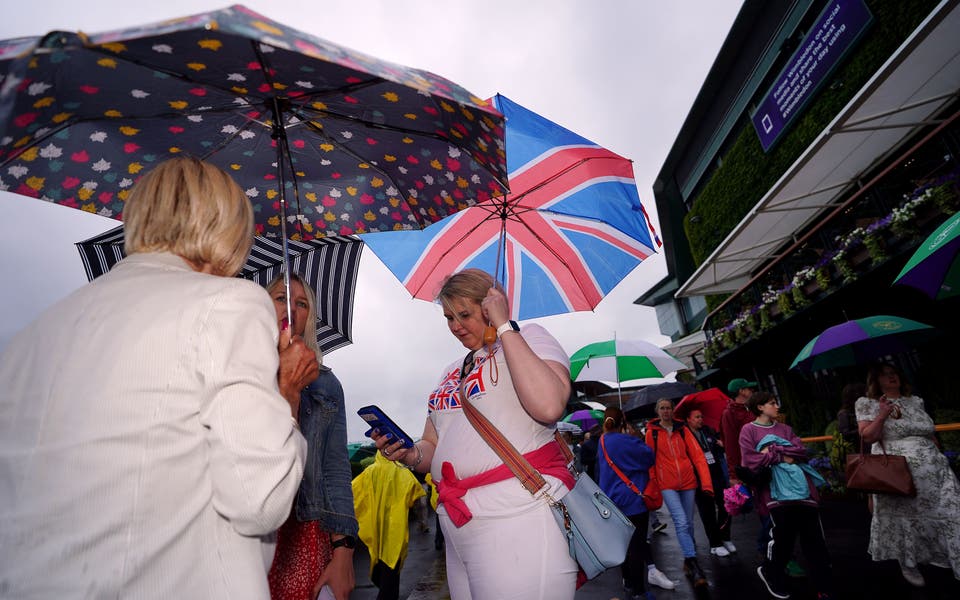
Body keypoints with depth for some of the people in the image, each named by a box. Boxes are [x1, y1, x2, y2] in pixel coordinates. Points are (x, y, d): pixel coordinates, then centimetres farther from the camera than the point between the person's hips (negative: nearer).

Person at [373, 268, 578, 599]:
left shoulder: (528, 337, -2)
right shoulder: (451, 372, 19)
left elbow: (548, 406, -23)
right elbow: (434, 445, 24)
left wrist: (504, 326, -16)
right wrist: (410, 454, 0)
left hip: (519, 515, -7)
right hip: (458, 524, 7)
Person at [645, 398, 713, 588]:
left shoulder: (682, 430, 4)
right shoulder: (652, 432, -1)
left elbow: (697, 455, 0)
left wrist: (706, 481, -9)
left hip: (688, 481, 3)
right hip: (667, 485, -3)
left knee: (688, 523, 12)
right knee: (681, 523, -15)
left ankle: (687, 562, 29)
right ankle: (694, 566, -7)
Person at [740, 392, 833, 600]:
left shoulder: (784, 428, 17)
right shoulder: (748, 430, -1)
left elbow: (802, 451, 4)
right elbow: (751, 461, -10)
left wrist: (773, 450, -8)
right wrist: (781, 456, -7)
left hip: (800, 485, 5)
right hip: (775, 490, -5)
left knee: (814, 539, 5)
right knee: (782, 537, -2)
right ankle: (770, 572, 24)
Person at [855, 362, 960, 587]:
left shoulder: (915, 401, 15)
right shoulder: (868, 404, 0)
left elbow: (930, 434, 21)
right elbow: (867, 436, -8)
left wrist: (938, 459, 14)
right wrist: (883, 414, -15)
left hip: (932, 468, 4)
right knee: (904, 516, 4)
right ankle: (909, 564, 20)